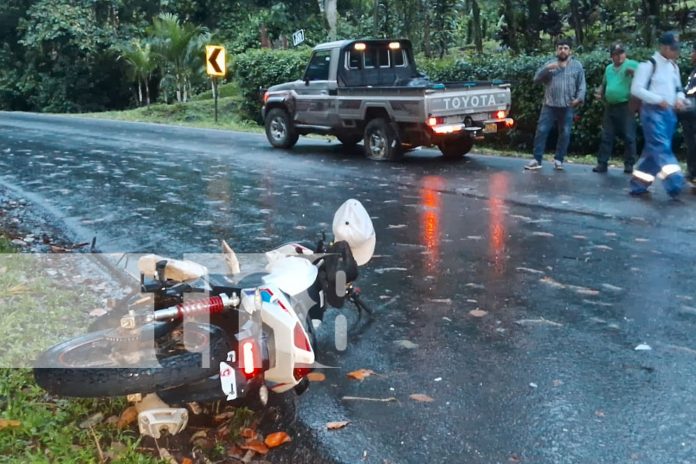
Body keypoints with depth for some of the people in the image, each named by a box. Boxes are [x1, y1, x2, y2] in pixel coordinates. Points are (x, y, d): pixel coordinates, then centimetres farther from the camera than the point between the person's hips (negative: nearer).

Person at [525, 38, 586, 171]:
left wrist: (579, 98, -9)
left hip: (567, 107, 0)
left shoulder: (577, 65, 8)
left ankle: (558, 160, 15)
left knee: (565, 134, 3)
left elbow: (582, 85, 6)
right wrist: (546, 69, -14)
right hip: (549, 105, 0)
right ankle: (537, 160, 0)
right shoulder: (549, 64, 10)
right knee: (541, 131, -4)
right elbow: (536, 79, 0)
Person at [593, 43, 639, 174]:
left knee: (628, 137, -2)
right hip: (610, 107, 5)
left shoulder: (632, 64, -2)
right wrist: (600, 92, 10)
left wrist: (634, 73, -30)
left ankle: (629, 164, 6)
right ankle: (602, 163, 11)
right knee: (606, 136, 6)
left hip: (626, 106, -5)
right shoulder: (609, 68, 16)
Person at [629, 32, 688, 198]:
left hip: (670, 113, 8)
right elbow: (636, 89, -14)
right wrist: (658, 100, -18)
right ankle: (674, 182, -27)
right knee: (661, 148, -17)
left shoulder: (674, 66, 16)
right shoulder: (648, 64, -8)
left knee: (654, 149, 9)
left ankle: (638, 183, 17)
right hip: (653, 111, -8)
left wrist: (680, 98, 2)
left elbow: (678, 88, 25)